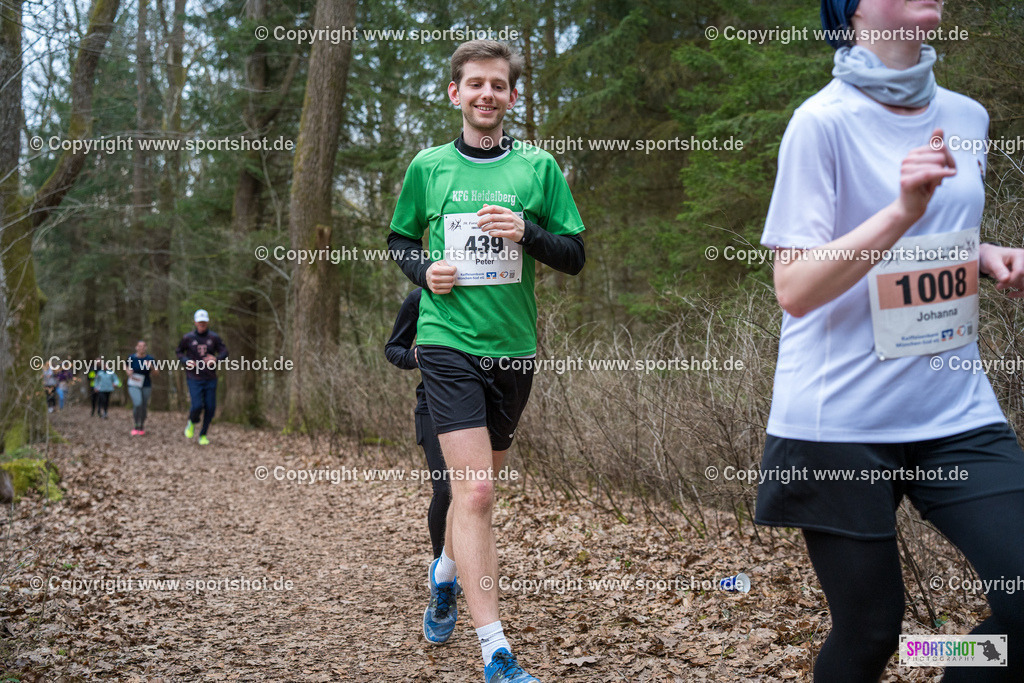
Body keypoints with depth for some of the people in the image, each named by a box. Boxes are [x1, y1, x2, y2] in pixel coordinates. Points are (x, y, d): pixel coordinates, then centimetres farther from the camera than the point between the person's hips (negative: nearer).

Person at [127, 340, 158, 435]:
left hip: (146, 386, 1)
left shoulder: (150, 359, -7)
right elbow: (128, 369, 11)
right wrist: (130, 374, -11)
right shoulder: (131, 358, -6)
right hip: (134, 385, -1)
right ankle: (136, 426, -3)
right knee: (137, 404, -21)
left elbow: (157, 373, -2)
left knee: (143, 407, 7)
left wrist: (151, 367, -21)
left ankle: (142, 427, 26)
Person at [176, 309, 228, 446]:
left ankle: (203, 435, 18)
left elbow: (224, 352, 2)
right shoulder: (188, 338, -1)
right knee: (197, 406, -14)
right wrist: (186, 361, -9)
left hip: (210, 379, 2)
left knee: (210, 408, 1)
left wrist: (215, 359, -20)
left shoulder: (214, 337, 1)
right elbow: (179, 352, 12)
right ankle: (191, 423, 20)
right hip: (194, 379, -2)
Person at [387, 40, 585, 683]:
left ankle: (446, 571, 48)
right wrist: (422, 269, -4)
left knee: (479, 483, 17)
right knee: (474, 491, -13)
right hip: (448, 342, -2)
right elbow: (399, 240, 17)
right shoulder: (428, 166, 4)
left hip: (513, 346, 2)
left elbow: (575, 255, 4)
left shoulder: (539, 166, 4)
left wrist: (528, 233, -14)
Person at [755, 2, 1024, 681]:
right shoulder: (824, 121, -10)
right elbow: (795, 289, -15)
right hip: (842, 415, -5)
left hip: (956, 404, 5)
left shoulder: (967, 117, 9)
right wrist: (903, 210, -26)